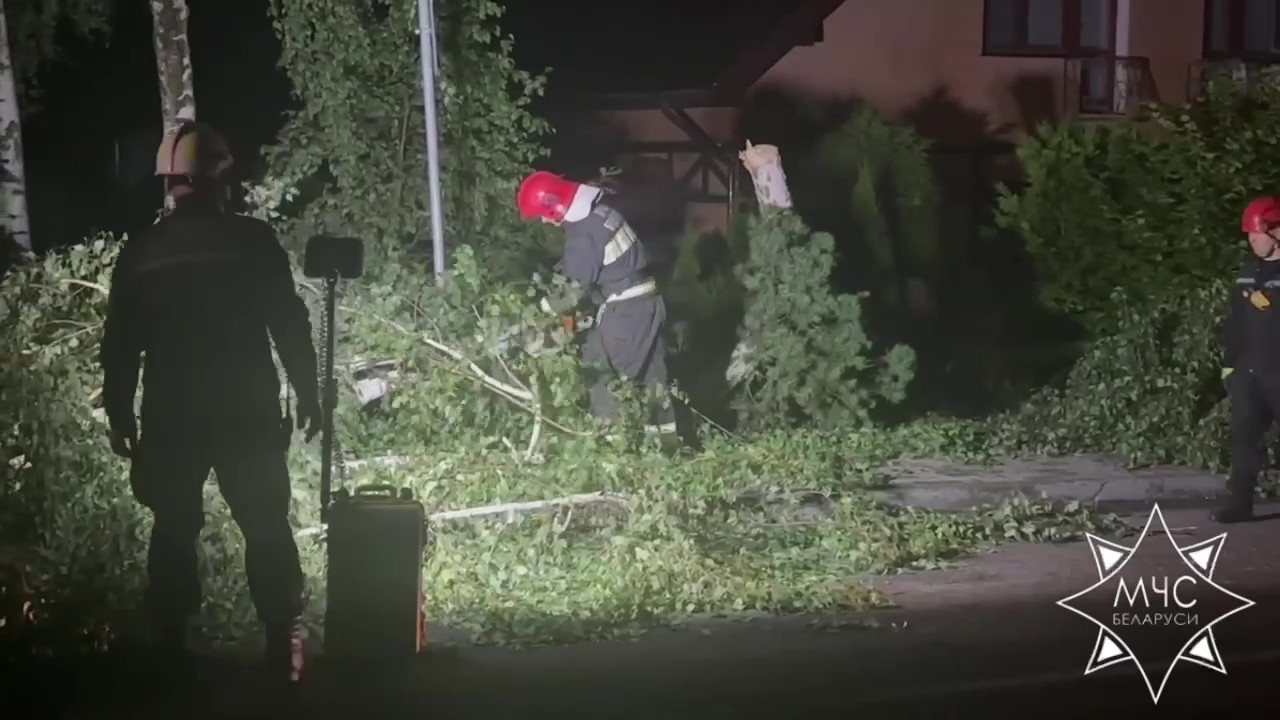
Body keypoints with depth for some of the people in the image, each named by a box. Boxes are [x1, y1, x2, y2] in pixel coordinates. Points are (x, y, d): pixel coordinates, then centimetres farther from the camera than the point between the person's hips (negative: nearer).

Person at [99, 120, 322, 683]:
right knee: (266, 527, 5)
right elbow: (290, 326, -4)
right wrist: (308, 395, 5)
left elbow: (120, 344, 4)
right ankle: (282, 644, 2)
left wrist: (119, 415, 13)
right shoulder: (252, 240, -5)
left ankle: (171, 649, 10)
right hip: (247, 413, -2)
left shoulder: (140, 252, 2)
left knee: (173, 531, 10)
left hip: (170, 417, 2)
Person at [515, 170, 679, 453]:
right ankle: (667, 441, 23)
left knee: (602, 373, 2)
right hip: (646, 300, 9)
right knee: (651, 372, 16)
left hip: (622, 310, -9)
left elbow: (580, 290, -16)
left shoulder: (582, 234, -20)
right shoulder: (601, 210, 7)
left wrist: (550, 308, -1)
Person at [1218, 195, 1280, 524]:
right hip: (1249, 370, 6)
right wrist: (1229, 361, 15)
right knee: (1243, 435, 4)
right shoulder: (1250, 269, 11)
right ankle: (1239, 501, 9)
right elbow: (1235, 318, 16)